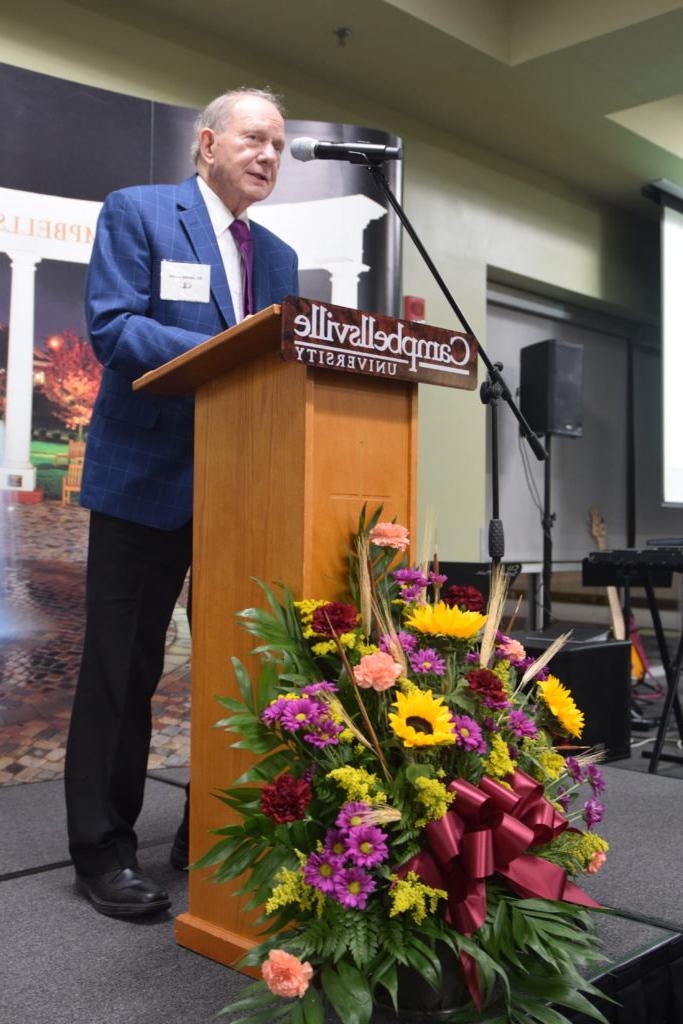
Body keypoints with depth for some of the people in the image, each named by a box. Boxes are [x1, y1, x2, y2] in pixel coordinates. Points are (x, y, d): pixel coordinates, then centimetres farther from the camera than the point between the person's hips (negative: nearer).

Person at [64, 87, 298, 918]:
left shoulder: (278, 255, 17)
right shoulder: (136, 212, 0)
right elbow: (111, 328, -13)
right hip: (148, 475, -6)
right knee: (122, 668, 2)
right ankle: (103, 849, 15)